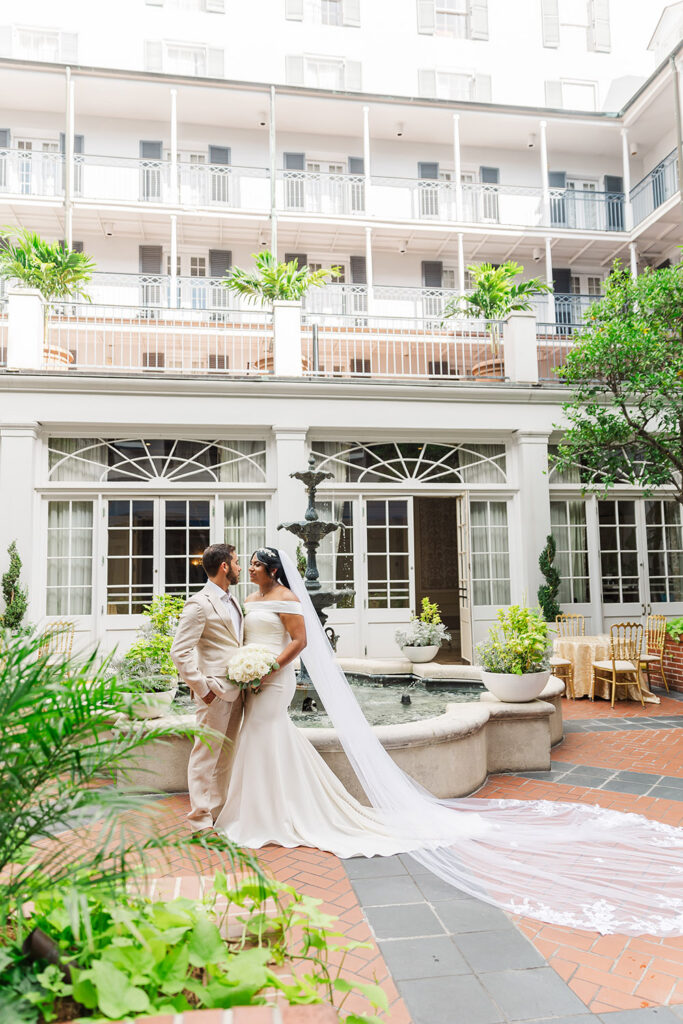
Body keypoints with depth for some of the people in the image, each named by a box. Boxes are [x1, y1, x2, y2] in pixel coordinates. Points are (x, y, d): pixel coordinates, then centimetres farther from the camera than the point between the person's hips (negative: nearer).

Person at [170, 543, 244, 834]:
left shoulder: (232, 601, 15)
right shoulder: (199, 604, -12)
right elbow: (179, 652, -16)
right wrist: (203, 688, -17)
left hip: (235, 690, 8)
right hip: (216, 692, -8)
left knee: (225, 755, 16)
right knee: (206, 754, 0)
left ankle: (219, 811, 27)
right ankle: (201, 821, 9)